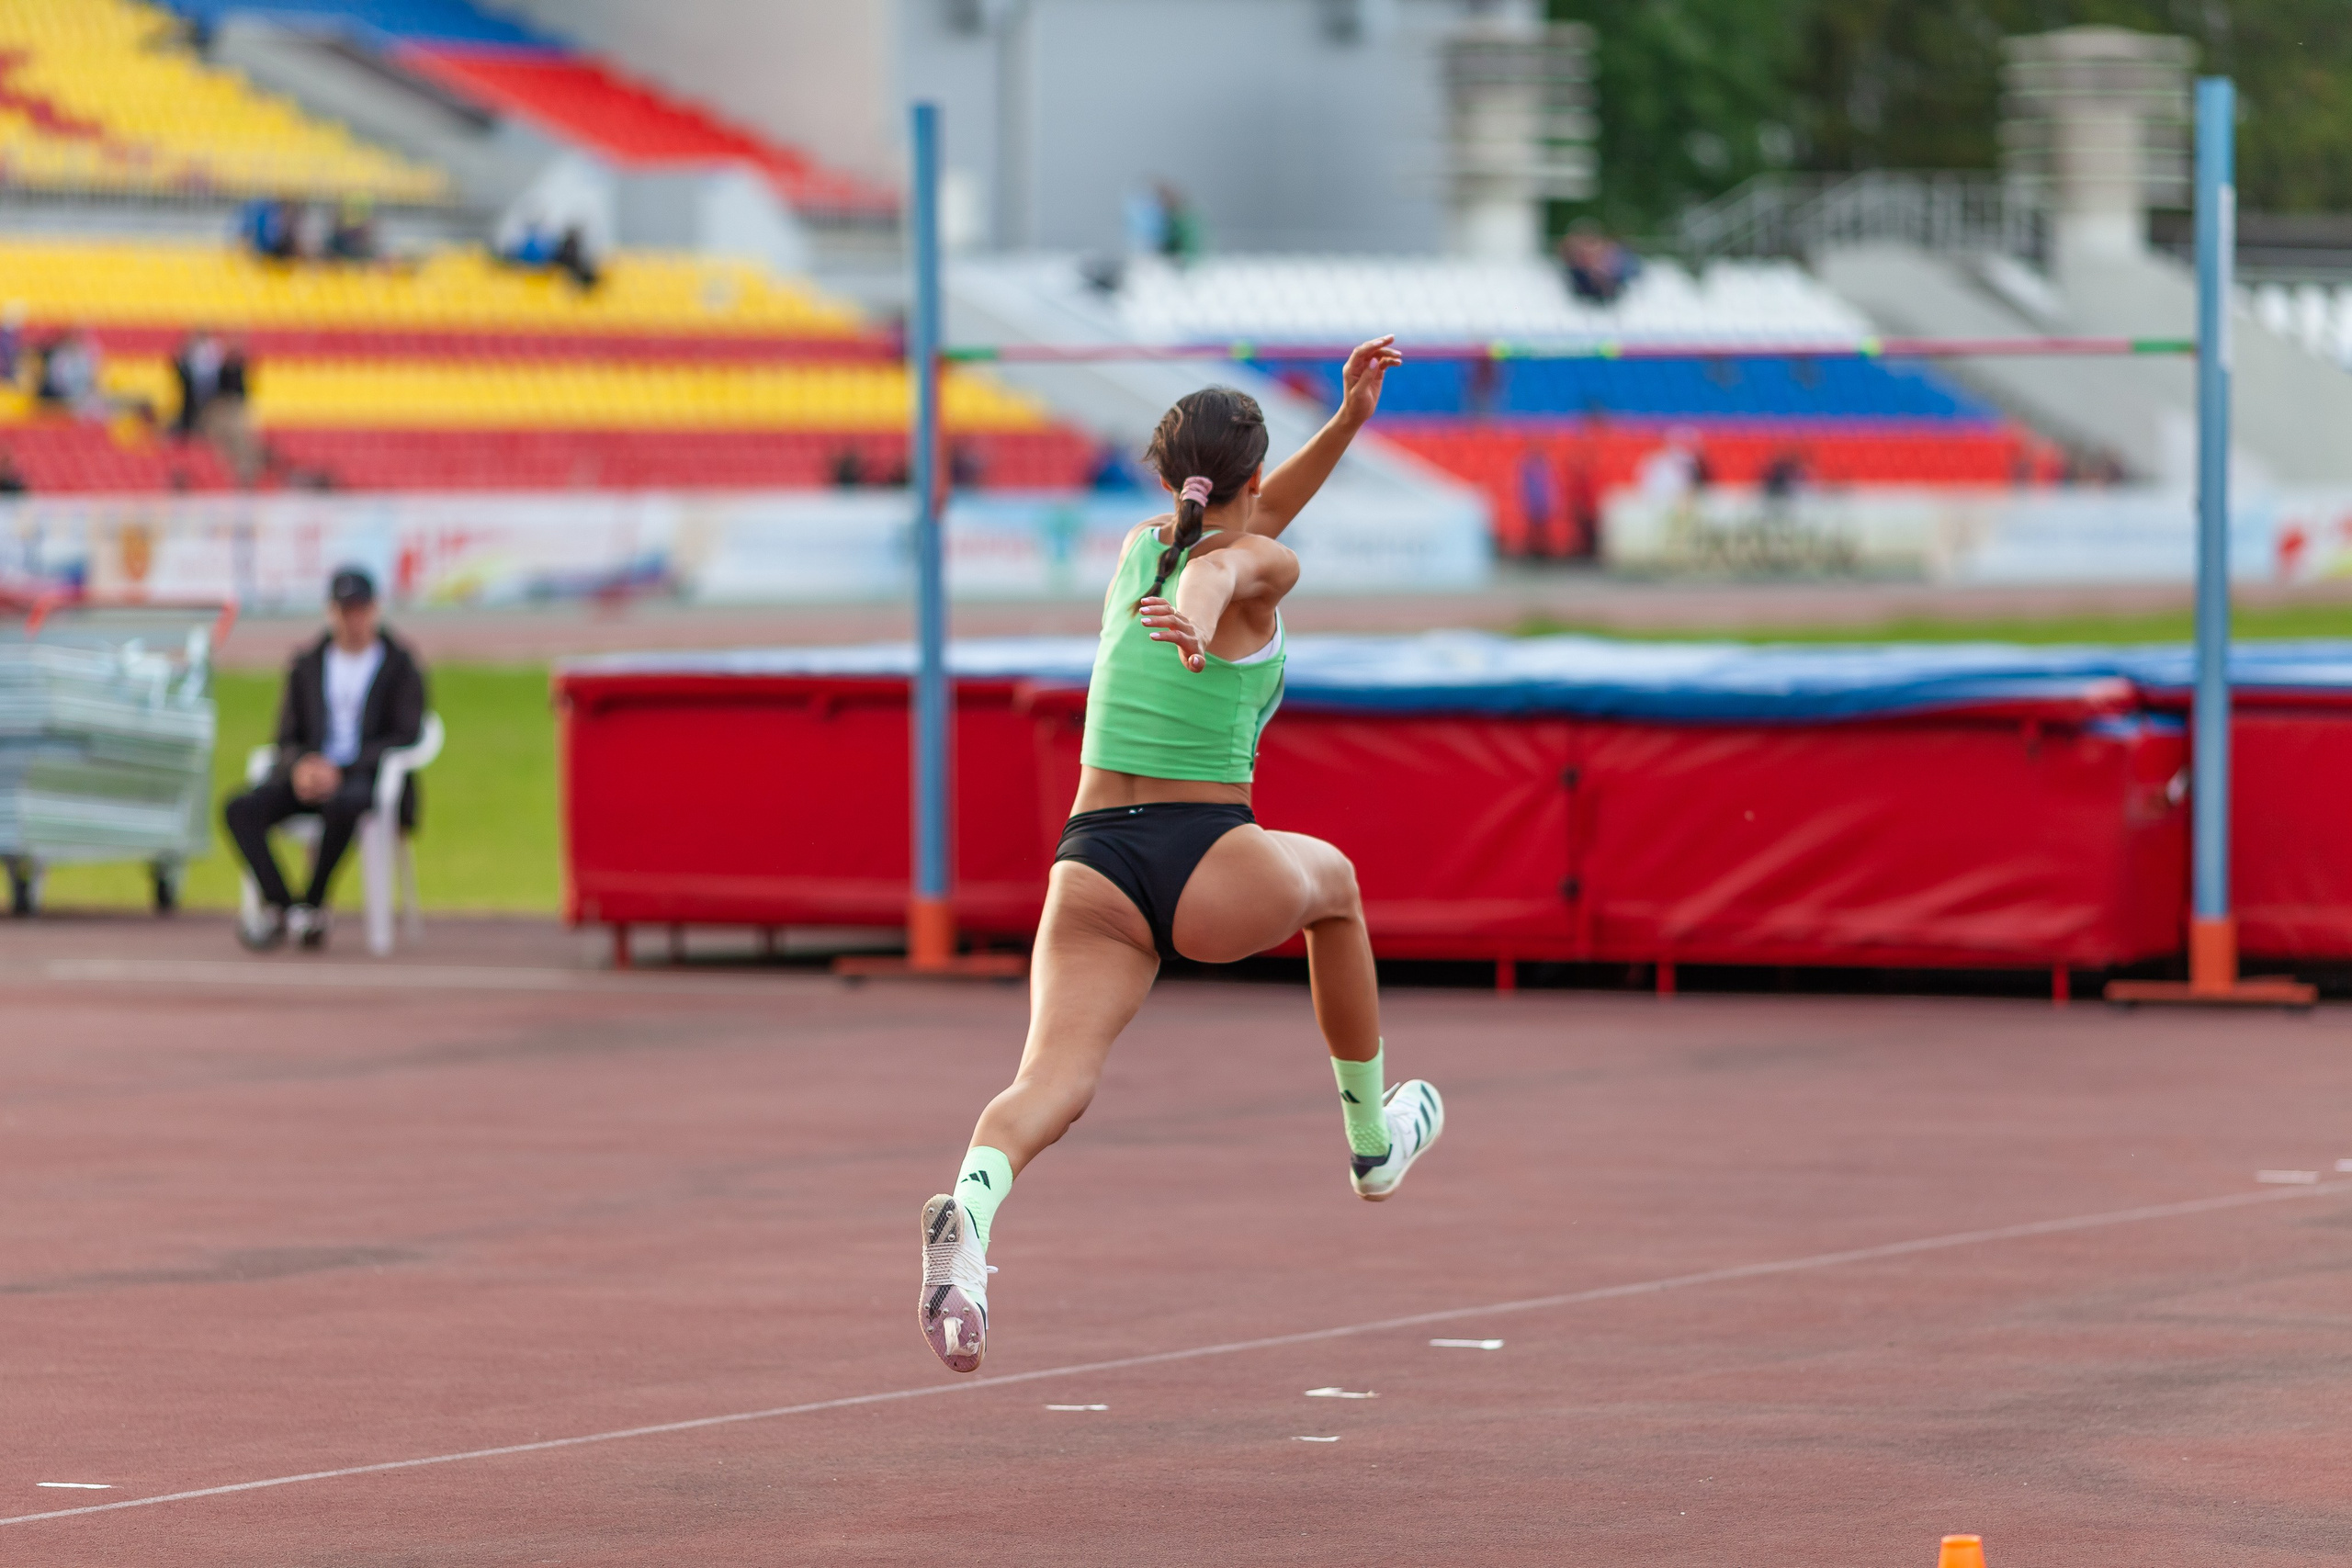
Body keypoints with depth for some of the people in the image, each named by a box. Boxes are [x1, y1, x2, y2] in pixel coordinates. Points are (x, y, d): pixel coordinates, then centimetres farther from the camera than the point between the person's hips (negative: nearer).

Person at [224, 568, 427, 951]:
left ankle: (312, 908, -27)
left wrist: (340, 770, -17)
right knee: (240, 810, -24)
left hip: (368, 777, -4)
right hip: (311, 774, 4)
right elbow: (288, 737, 14)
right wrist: (301, 766, -12)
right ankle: (278, 909, -28)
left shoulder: (400, 666, 4)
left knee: (342, 805, -41)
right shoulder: (306, 664, 16)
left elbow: (406, 737, -5)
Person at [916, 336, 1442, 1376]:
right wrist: (1195, 622, -48)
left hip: (1094, 869, 4)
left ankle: (971, 1203, -49)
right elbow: (1227, 562, -25)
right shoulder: (1261, 569, -1)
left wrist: (1348, 420, 31)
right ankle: (1371, 1140, 44)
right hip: (1216, 874, -4)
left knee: (1053, 1083, -14)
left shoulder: (1142, 548, 18)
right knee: (1331, 879, 31)